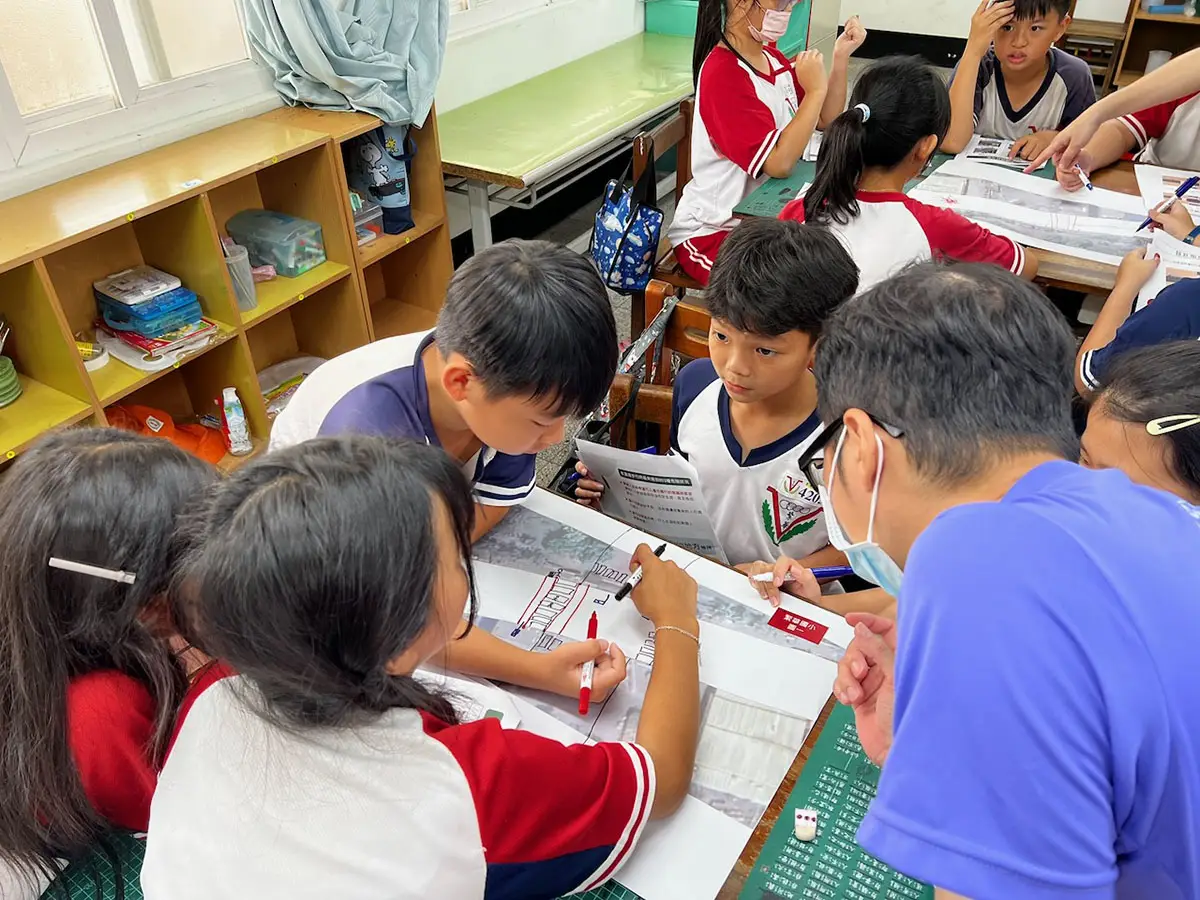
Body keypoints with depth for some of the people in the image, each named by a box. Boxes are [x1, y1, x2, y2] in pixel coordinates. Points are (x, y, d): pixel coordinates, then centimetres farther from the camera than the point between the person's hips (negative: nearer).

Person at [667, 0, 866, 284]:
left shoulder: (772, 57, 5)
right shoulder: (723, 74, -22)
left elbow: (826, 121, 10)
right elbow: (779, 163, -28)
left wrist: (841, 57, -3)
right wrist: (816, 90, -20)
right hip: (711, 233, -9)